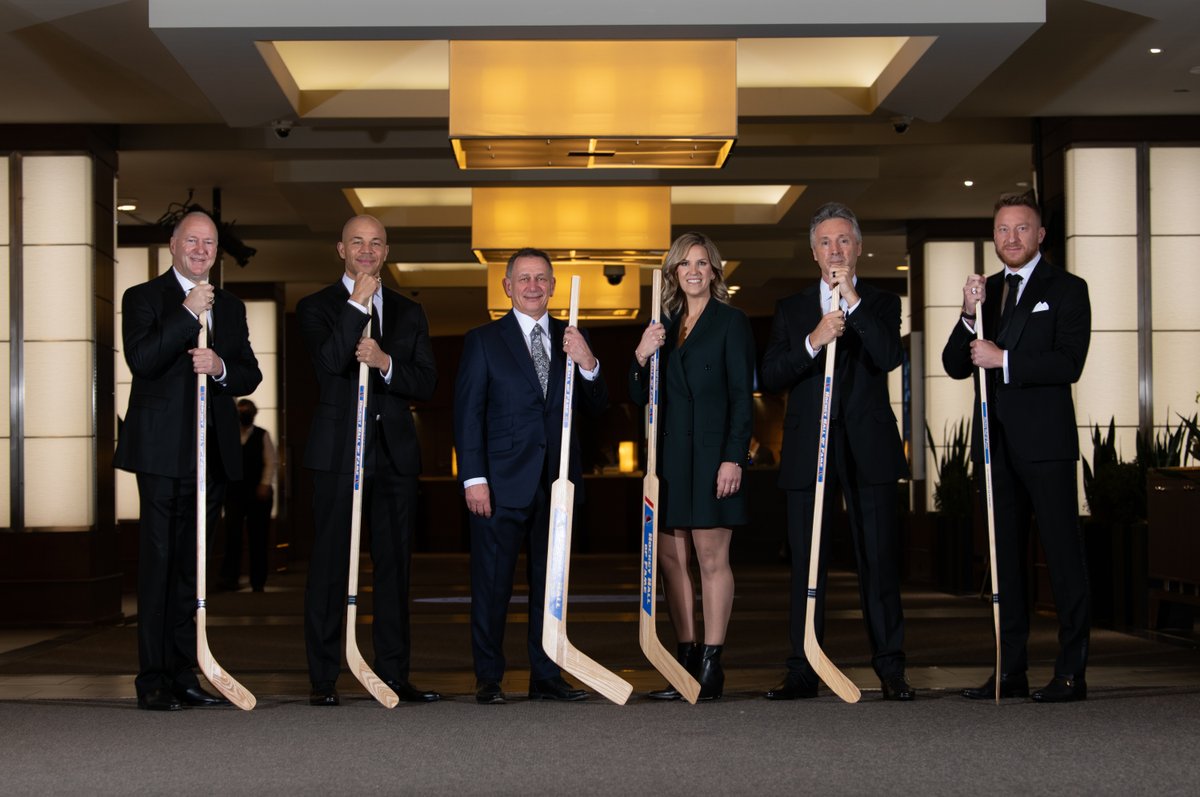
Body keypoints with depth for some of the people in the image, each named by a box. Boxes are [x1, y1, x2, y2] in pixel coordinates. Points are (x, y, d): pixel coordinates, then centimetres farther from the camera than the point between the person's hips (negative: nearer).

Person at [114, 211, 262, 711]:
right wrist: (187, 313, -17)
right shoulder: (143, 298, 2)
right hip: (163, 451, -5)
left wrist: (221, 366, -10)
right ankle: (153, 680, 0)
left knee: (191, 566, 9)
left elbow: (251, 375, 11)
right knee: (158, 564, -4)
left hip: (214, 453, 5)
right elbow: (140, 359, -14)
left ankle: (183, 675, 15)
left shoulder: (230, 307, 18)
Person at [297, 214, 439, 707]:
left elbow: (426, 384, 4)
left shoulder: (408, 313, 15)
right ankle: (323, 679, 2)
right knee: (330, 565, -2)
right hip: (337, 453, -3)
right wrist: (357, 304, -15)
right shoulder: (316, 307, 5)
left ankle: (394, 675, 11)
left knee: (394, 565, 5)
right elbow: (328, 361, -14)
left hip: (395, 454, 4)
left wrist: (385, 363, -13)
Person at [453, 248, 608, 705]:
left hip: (556, 481, 4)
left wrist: (588, 366, -10)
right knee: (492, 584, 0)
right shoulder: (483, 340, 3)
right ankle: (488, 679, 10)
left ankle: (546, 676, 17)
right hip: (503, 482, -4)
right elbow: (467, 414, -2)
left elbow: (596, 409, 9)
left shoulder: (571, 340, 13)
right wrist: (473, 478, -11)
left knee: (550, 582, 9)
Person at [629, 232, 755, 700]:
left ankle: (711, 668, -1)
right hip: (670, 455, 6)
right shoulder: (664, 325, 16)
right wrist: (641, 357, -4)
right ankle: (687, 662, 11)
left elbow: (742, 396, -6)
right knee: (671, 559, 5)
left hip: (711, 452, -6)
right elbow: (641, 398, 15)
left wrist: (733, 457, -14)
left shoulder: (731, 322, 1)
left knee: (712, 557, -4)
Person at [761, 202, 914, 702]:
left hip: (869, 449, -1)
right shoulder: (791, 310, 13)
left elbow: (890, 358, -9)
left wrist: (854, 300, -12)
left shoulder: (881, 304, 10)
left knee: (879, 560, 0)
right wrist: (812, 343, -15)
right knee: (806, 562, 2)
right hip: (808, 450, 1)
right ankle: (802, 672, 7)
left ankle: (890, 669, 6)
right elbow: (770, 376, 0)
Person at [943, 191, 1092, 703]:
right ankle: (1010, 671, 15)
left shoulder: (1066, 290, 1)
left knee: (1063, 556, -3)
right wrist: (969, 316, -6)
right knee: (1004, 557, 9)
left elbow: (1068, 363, -12)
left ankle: (1071, 673, 2)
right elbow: (955, 366, 9)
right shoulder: (984, 292, 16)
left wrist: (1004, 360, -16)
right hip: (995, 444, 6)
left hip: (1045, 442, -6)